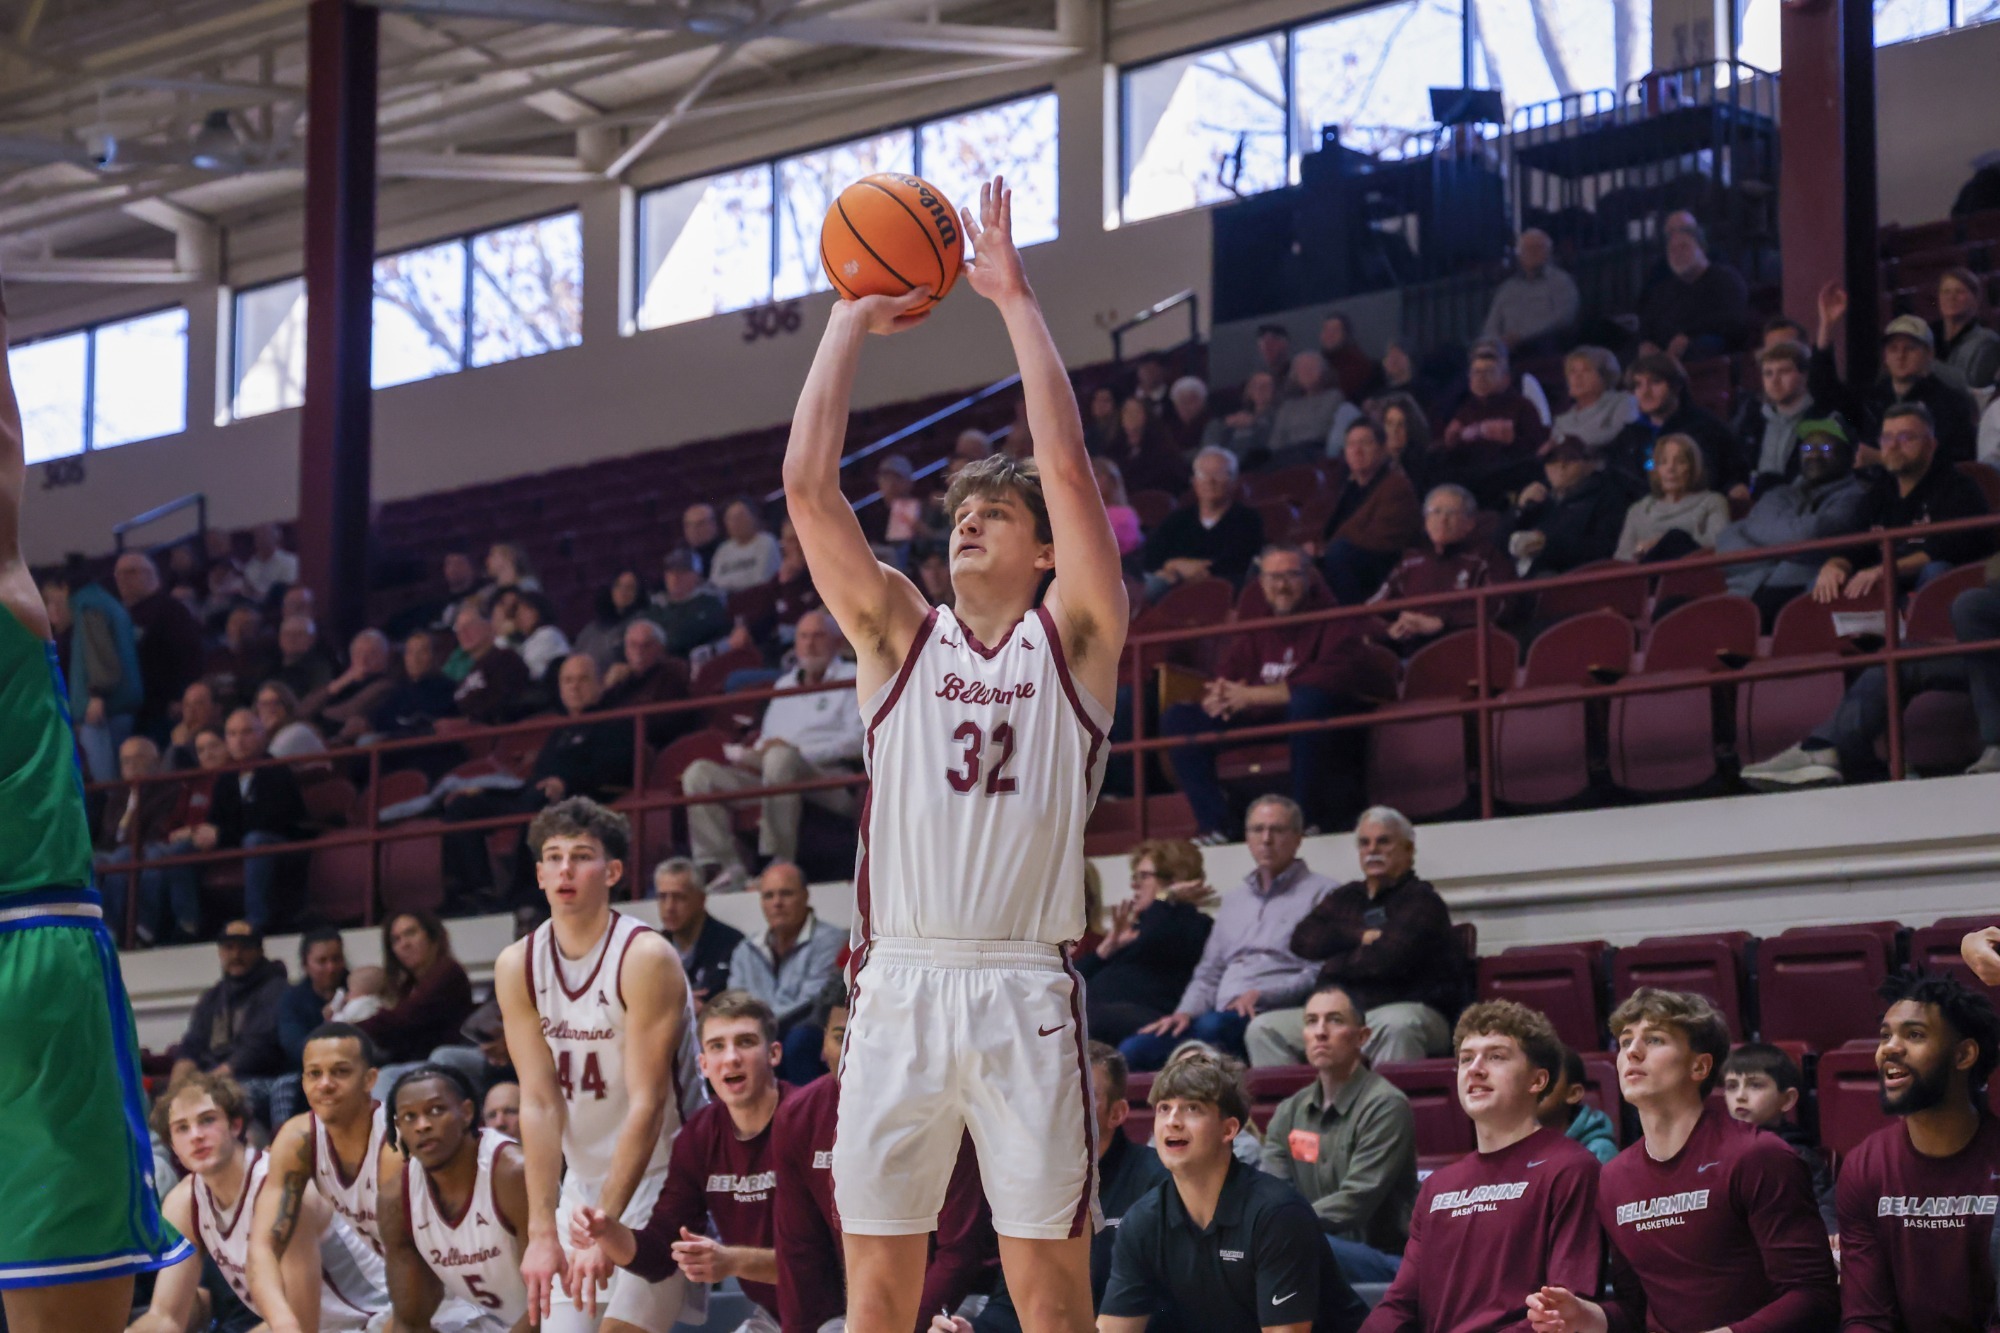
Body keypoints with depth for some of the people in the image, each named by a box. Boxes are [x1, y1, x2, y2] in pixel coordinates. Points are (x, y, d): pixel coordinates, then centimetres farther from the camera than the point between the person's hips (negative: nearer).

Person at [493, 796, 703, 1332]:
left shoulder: (646, 959, -18)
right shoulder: (516, 966, -3)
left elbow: (646, 1106, -21)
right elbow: (540, 1103, -7)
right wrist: (542, 1232, -16)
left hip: (660, 1174, -5)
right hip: (584, 1178, 5)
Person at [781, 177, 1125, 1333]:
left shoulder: (1072, 639, 8)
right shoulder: (900, 635, 14)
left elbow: (1067, 464, -3)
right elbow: (808, 483, 5)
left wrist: (1016, 298, 0)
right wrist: (855, 315, 8)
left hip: (1026, 990, -2)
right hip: (900, 986, 2)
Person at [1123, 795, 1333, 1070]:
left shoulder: (1320, 893, 7)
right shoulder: (1234, 901, 30)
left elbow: (1321, 974, -5)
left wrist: (1260, 995, -16)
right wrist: (1185, 1012, 7)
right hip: (1223, 1013, 6)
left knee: (1211, 1026, -39)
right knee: (1132, 1049, -18)